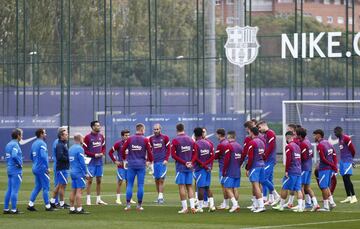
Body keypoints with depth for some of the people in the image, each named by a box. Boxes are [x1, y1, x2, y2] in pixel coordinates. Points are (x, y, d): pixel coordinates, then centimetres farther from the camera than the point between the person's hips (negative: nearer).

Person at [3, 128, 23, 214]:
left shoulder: (8, 144, 13)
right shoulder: (15, 145, -14)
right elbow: (14, 156, -28)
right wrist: (20, 164, -15)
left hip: (9, 169, 9)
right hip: (16, 170, -9)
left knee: (9, 190, 11)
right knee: (15, 190, -6)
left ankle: (6, 208, 12)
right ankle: (14, 209, -6)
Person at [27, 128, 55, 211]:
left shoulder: (34, 144, 13)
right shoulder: (42, 144, -14)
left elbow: (31, 156, 21)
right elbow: (43, 156, -25)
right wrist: (47, 167, -19)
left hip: (35, 168, 9)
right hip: (42, 168, -9)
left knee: (38, 187, 14)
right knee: (46, 187, -1)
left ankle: (31, 204, 8)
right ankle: (47, 206, 3)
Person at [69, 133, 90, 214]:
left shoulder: (71, 149, 12)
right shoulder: (79, 149, -14)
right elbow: (82, 162, -16)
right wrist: (85, 173, -11)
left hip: (72, 172, 8)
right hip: (79, 172, -8)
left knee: (73, 191, 10)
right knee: (79, 190, -8)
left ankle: (72, 208, 10)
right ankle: (79, 209, -11)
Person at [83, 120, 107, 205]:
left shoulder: (101, 136, 8)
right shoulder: (88, 137, -9)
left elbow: (104, 147, 17)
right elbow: (84, 150, -9)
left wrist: (102, 153, -4)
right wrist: (94, 155, -15)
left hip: (99, 161, 6)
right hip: (91, 161, -6)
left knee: (99, 180, 9)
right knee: (90, 180, -4)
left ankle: (98, 199, 15)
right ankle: (88, 200, -1)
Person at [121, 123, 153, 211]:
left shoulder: (130, 139, 0)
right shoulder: (145, 140, -4)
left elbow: (123, 149, 0)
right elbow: (149, 151, -5)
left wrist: (124, 158, 17)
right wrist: (150, 161, 13)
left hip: (131, 164, 1)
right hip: (141, 164, -1)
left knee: (129, 185, 5)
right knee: (140, 185, 3)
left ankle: (128, 204, 0)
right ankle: (139, 205, 5)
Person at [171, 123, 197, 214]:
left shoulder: (175, 140, -7)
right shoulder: (190, 139, 8)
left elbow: (173, 154, -12)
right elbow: (195, 153, 6)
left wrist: (183, 162, -10)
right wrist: (191, 162, -3)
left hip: (180, 166, -4)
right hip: (189, 167, 4)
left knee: (181, 186, -2)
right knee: (189, 186, 9)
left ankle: (184, 208, -4)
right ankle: (192, 206, 1)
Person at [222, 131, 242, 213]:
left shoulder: (229, 146, -12)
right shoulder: (239, 146, 10)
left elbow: (226, 160, -15)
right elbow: (242, 159, 14)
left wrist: (223, 171, -7)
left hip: (230, 172, -7)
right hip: (237, 172, 7)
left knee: (228, 188, -5)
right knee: (235, 188, 10)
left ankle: (235, 204, -19)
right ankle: (236, 205, 9)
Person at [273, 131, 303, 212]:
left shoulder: (288, 146, -10)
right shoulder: (297, 146, 14)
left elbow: (288, 160, -16)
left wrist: (286, 171, -13)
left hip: (291, 171, -7)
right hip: (298, 171, 7)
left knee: (284, 188, 4)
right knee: (298, 189, 4)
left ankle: (281, 206, 11)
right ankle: (300, 207, -3)